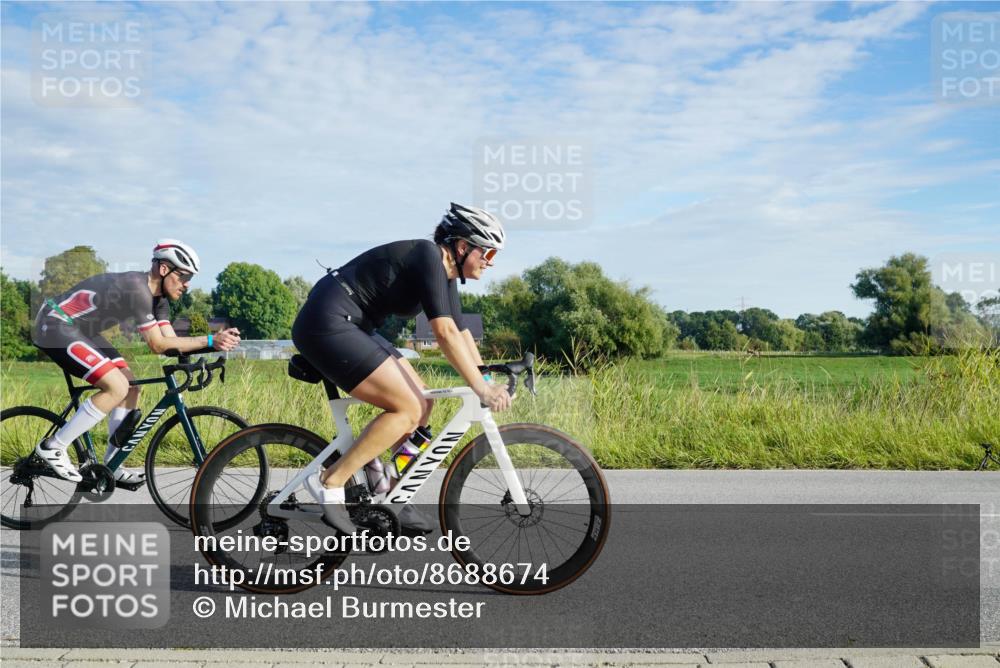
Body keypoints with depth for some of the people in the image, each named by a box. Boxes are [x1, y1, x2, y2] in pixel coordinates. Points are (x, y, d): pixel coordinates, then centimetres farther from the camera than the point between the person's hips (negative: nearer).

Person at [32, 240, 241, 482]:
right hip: (54, 326, -10)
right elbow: (158, 345, -25)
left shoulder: (157, 296, 3)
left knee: (131, 387, 4)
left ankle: (111, 465, 10)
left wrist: (215, 342, -18)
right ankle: (53, 447, -8)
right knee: (117, 387, -20)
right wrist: (209, 340, -28)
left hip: (78, 329, 10)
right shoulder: (137, 287, -27)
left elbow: (171, 341, -4)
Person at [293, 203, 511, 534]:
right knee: (407, 409, -14)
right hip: (327, 323, -10)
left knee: (421, 405, 6)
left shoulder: (446, 274, 11)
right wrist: (481, 388, -23)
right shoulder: (428, 257, -18)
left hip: (351, 327, 10)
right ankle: (330, 482, -8)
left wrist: (488, 382, 12)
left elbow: (461, 332, 16)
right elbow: (445, 333, -25)